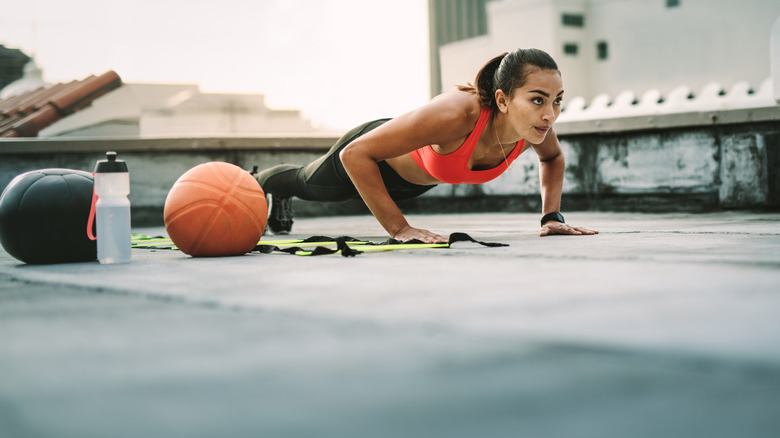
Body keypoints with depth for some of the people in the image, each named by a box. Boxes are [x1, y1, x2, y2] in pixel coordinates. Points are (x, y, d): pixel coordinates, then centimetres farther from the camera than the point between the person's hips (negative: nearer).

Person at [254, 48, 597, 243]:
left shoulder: (536, 123, -33)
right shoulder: (454, 115, -51)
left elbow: (553, 158, -4)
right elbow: (355, 154, -44)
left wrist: (552, 216, -16)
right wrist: (398, 228, -44)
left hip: (417, 179, 5)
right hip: (374, 156, -5)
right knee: (306, 184, 30)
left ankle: (280, 206, 70)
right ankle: (258, 182, 64)